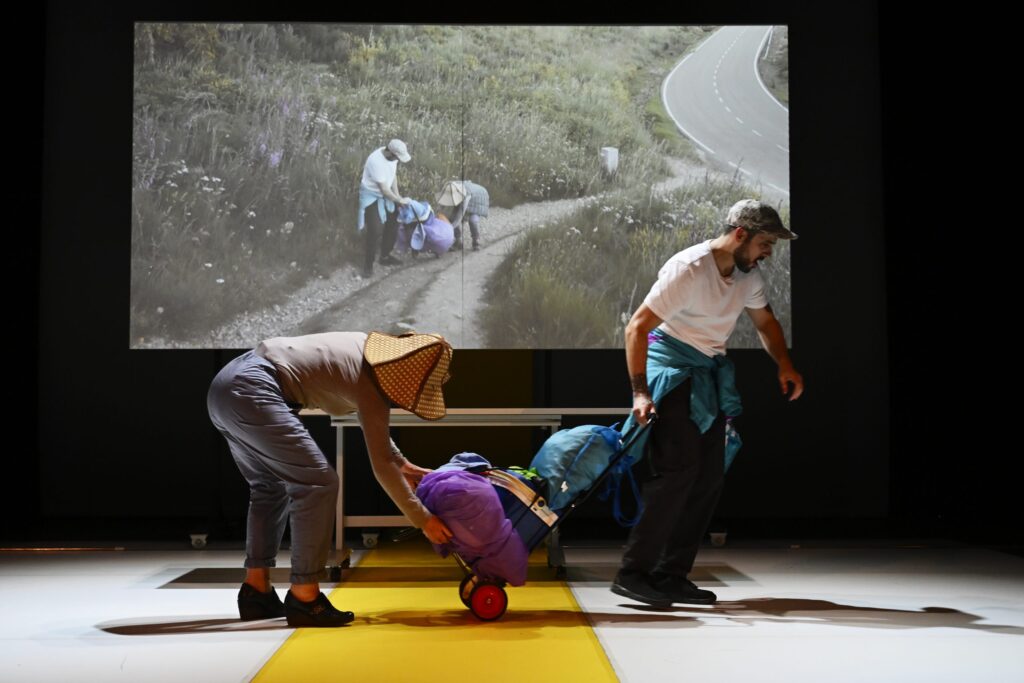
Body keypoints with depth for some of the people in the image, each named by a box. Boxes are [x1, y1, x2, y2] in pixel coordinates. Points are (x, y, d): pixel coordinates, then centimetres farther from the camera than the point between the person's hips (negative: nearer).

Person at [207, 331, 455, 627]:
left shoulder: (366, 350, 17)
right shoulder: (369, 384, -8)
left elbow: (375, 425, 32)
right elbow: (381, 464, -7)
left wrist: (404, 465, 31)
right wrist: (423, 519, -1)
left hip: (228, 384, 10)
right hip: (250, 391, -10)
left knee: (270, 487, 20)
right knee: (318, 484, -7)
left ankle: (256, 591, 20)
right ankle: (303, 597, -4)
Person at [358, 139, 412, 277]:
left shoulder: (392, 155, -11)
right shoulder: (376, 161, -35)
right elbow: (384, 189, -30)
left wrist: (397, 195, -3)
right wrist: (399, 200, -17)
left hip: (385, 195, 8)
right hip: (372, 196, -8)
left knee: (392, 225, 14)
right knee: (376, 231, -14)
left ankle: (385, 256, 31)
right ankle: (368, 264, -1)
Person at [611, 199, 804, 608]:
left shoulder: (748, 275, 4)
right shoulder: (689, 269, -21)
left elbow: (765, 322, 22)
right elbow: (636, 327, -23)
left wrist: (784, 366, 7)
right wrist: (640, 393, -29)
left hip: (710, 375, 9)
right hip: (671, 370, -9)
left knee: (709, 476, 4)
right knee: (678, 468, -18)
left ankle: (672, 576, 10)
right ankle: (633, 573, -13)